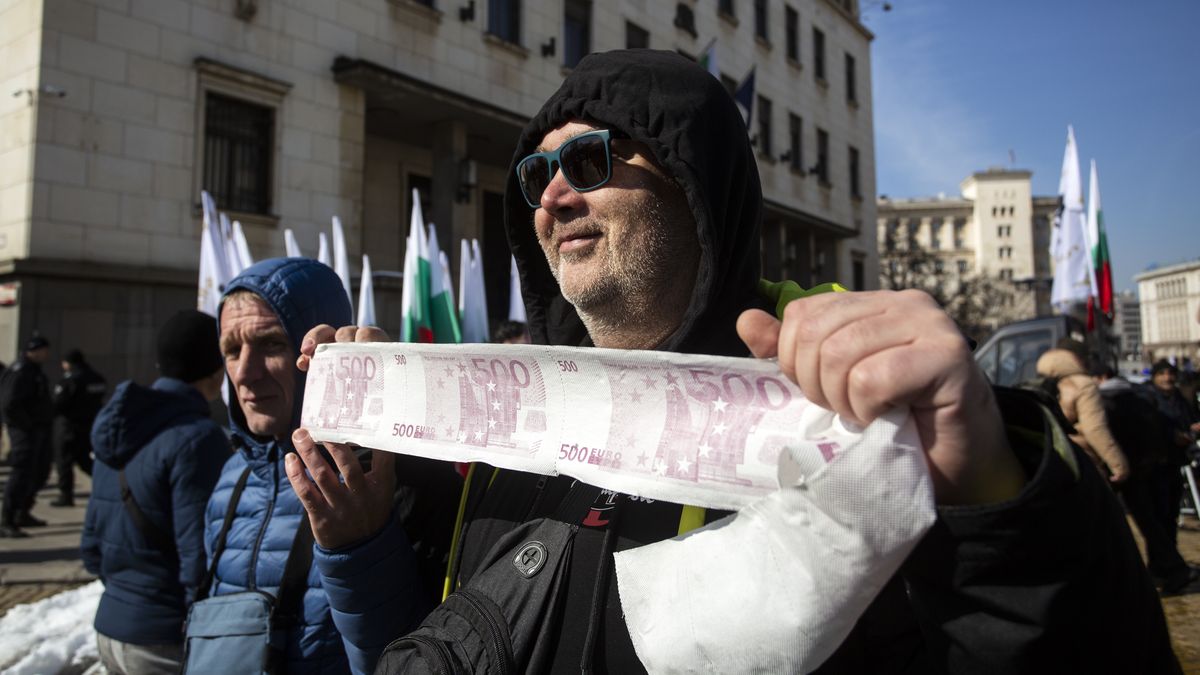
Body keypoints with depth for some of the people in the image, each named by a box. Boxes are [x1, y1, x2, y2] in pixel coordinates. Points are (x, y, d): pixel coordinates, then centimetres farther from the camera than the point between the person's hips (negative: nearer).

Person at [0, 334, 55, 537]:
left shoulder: (34, 370, 14)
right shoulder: (21, 372, -17)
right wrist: (27, 424, -18)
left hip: (39, 430, 10)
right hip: (26, 431, -10)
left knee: (40, 473, 18)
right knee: (22, 474, -9)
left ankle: (23, 514, 31)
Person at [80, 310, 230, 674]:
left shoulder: (123, 427, 6)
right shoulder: (196, 437, -19)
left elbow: (93, 543, 12)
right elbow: (200, 561, -22)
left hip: (112, 628, 8)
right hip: (168, 643, -8)